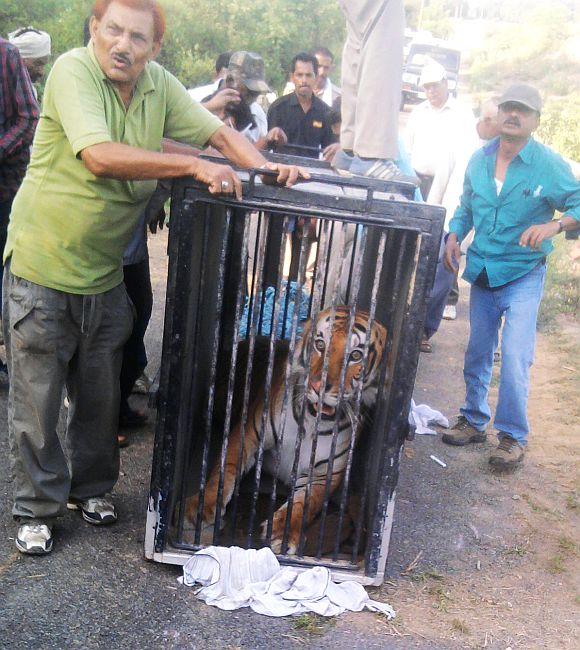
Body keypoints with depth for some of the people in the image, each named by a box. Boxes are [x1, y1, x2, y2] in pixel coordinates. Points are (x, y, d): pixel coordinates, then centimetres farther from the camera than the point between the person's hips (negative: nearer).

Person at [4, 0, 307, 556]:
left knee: (100, 395, 17)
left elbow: (219, 133, 6)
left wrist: (264, 167, -13)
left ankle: (90, 488, 37)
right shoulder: (72, 70, -18)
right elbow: (101, 156, -31)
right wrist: (193, 165, -31)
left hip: (104, 275, 5)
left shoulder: (159, 86, 0)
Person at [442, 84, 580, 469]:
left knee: (515, 358, -12)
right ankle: (474, 421, 31)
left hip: (523, 275, -5)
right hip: (482, 273, 5)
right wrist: (455, 236, -1)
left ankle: (513, 436, 5)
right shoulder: (479, 160, 4)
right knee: (477, 354, 13)